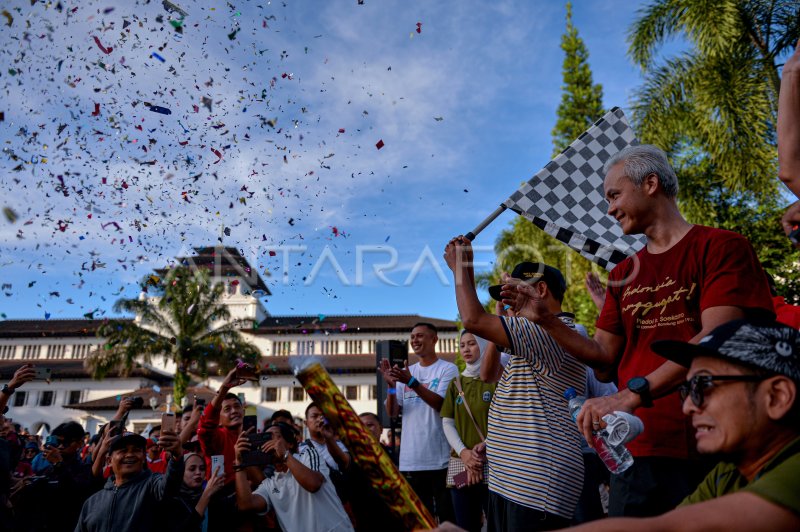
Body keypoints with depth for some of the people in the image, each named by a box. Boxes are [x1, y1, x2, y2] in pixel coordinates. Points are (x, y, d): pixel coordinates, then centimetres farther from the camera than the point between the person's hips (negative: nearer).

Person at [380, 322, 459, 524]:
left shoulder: (448, 369, -2)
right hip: (411, 458, 4)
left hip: (440, 458, -4)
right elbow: (392, 413, 6)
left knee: (447, 515, 4)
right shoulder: (405, 372, 11)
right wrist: (391, 386, -11)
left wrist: (412, 382, -22)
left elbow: (441, 405, -15)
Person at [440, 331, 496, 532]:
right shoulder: (455, 383, 15)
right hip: (460, 464, 4)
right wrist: (463, 452, -9)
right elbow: (447, 423, 8)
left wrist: (484, 447, -16)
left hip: (491, 463, -3)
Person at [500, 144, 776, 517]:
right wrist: (544, 318, -2)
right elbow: (606, 363, 10)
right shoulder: (623, 275, 13)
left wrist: (633, 393, -28)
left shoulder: (721, 247, -3)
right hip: (638, 451, 5)